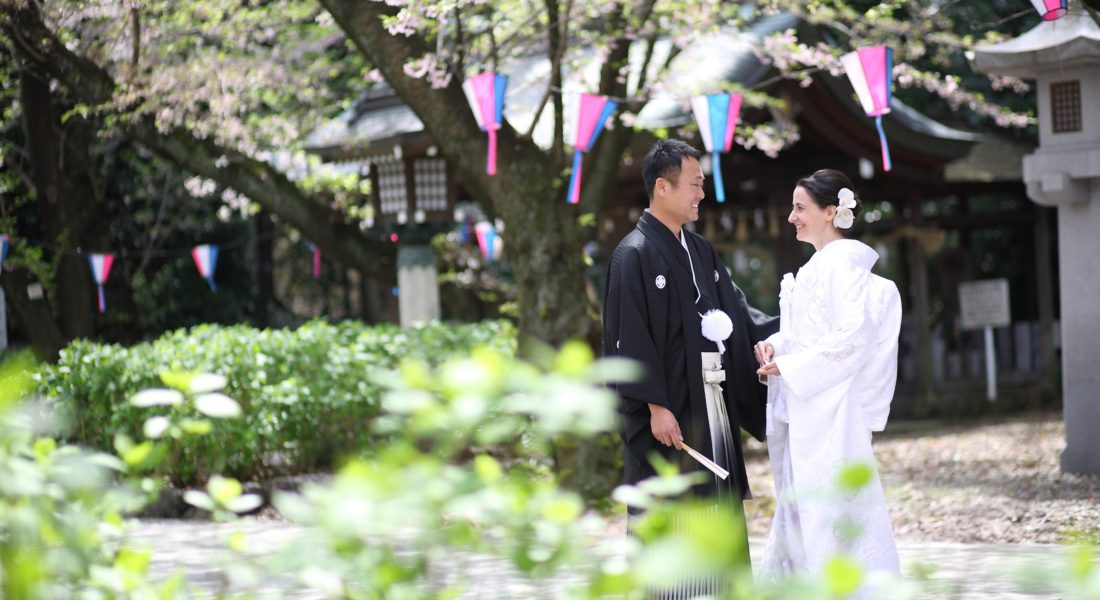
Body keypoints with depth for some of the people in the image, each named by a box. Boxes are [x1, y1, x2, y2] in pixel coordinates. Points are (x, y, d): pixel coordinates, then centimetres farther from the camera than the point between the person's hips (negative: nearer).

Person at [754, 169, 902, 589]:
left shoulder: (842, 262, -12)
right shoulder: (815, 267, 16)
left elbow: (854, 336, -20)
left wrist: (789, 367, -16)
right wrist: (776, 344, 3)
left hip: (830, 412, -10)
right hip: (804, 413, 10)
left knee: (834, 514, -7)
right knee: (800, 512, 12)